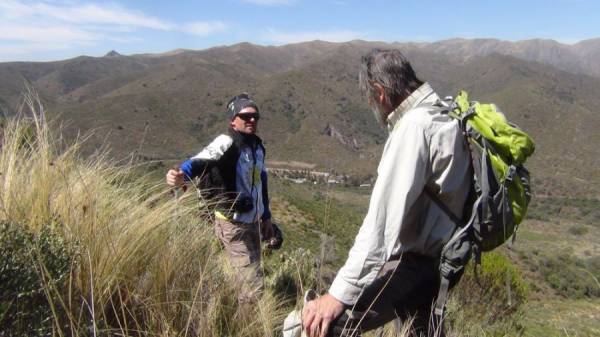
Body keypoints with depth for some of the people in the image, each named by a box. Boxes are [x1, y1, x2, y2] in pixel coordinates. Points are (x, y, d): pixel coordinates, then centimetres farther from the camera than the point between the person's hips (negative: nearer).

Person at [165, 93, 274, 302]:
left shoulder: (257, 146, 9)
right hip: (233, 225, -8)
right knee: (254, 285, -5)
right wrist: (182, 174, -58)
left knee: (252, 276, 22)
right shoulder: (226, 143, -17)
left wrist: (266, 217, 21)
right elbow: (201, 161, -37)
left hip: (252, 223, 8)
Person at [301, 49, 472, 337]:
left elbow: (384, 216, -26)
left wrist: (341, 293, -25)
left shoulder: (415, 126, -20)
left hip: (412, 263, -10)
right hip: (433, 258, 10)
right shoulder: (443, 114, 10)